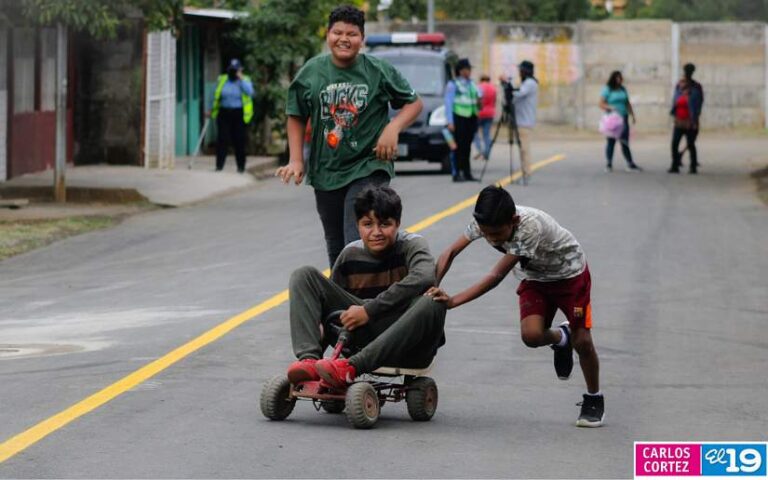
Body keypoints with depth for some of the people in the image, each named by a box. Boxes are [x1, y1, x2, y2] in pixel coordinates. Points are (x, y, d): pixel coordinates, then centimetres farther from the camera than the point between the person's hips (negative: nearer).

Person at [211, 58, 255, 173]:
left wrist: (241, 79, -13)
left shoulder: (245, 80, 4)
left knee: (239, 141, 2)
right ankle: (219, 165, -1)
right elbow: (215, 96, 16)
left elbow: (250, 92, -15)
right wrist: (211, 110, 12)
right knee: (222, 139, -4)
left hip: (239, 114, -1)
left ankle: (241, 166, 12)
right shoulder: (222, 80, 10)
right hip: (224, 113, 1)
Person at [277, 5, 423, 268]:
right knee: (336, 249, 14)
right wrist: (296, 161, 1)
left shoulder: (380, 71, -4)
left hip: (368, 169, -4)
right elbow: (297, 117, 10)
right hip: (326, 173, 4)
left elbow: (414, 103, 6)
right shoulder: (311, 72, 2)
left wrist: (393, 128, -12)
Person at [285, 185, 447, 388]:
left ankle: (352, 367, -42)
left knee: (432, 300, -38)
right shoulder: (350, 255, 7)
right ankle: (308, 359, -27)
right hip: (362, 334, 4)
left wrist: (369, 310, -29)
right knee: (304, 276, -5)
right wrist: (320, 327, -9)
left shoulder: (411, 245, -6)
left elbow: (424, 277, -28)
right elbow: (330, 296, 16)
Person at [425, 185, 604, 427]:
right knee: (531, 335, -17)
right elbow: (451, 252, -18)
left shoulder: (530, 227, -41)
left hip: (569, 273, -5)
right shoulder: (485, 222, -25)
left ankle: (594, 399, 19)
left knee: (581, 340, -5)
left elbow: (496, 276, -40)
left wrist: (453, 301, -43)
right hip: (535, 277, 5)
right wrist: (432, 289, -33)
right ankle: (560, 338, 19)